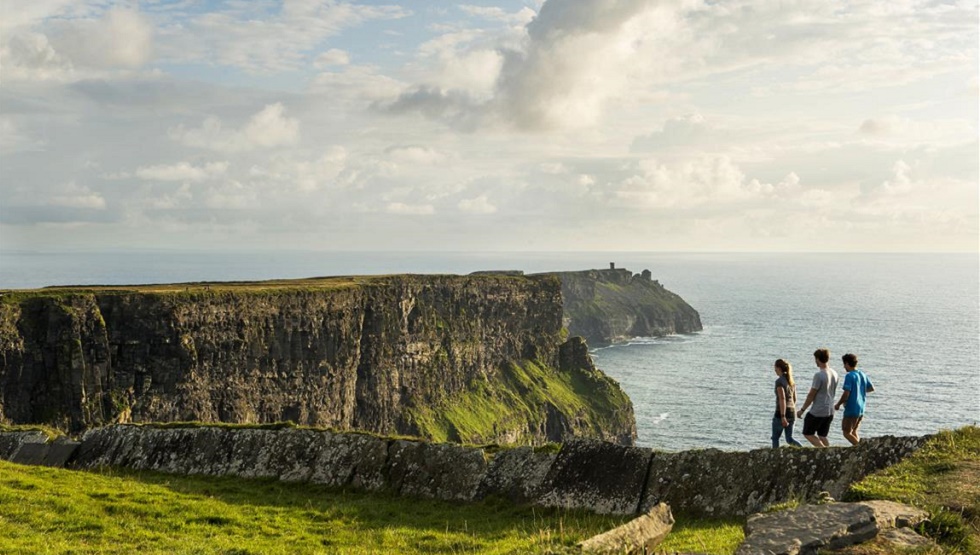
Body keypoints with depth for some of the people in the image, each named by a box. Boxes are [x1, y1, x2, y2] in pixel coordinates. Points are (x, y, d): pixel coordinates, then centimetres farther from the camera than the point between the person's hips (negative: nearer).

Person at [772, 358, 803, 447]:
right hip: (792, 411, 7)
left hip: (782, 412, -7)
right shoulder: (791, 381, 11)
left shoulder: (779, 381, -14)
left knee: (775, 438, 9)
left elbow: (782, 399, -21)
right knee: (789, 438, 10)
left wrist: (782, 417, -24)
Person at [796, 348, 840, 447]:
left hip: (817, 412, -8)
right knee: (822, 436, 15)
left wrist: (802, 410, -6)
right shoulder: (834, 374, 5)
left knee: (807, 434, 6)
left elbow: (811, 395, -15)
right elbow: (833, 393, 14)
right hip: (830, 411, 8)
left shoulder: (819, 375, -19)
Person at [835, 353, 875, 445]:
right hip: (861, 409, 8)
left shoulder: (849, 376, -16)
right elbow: (872, 388, 16)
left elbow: (846, 394, -20)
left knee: (847, 433, 1)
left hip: (851, 410, -8)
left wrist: (838, 404, -7)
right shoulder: (863, 375, 6)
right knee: (853, 432, 18)